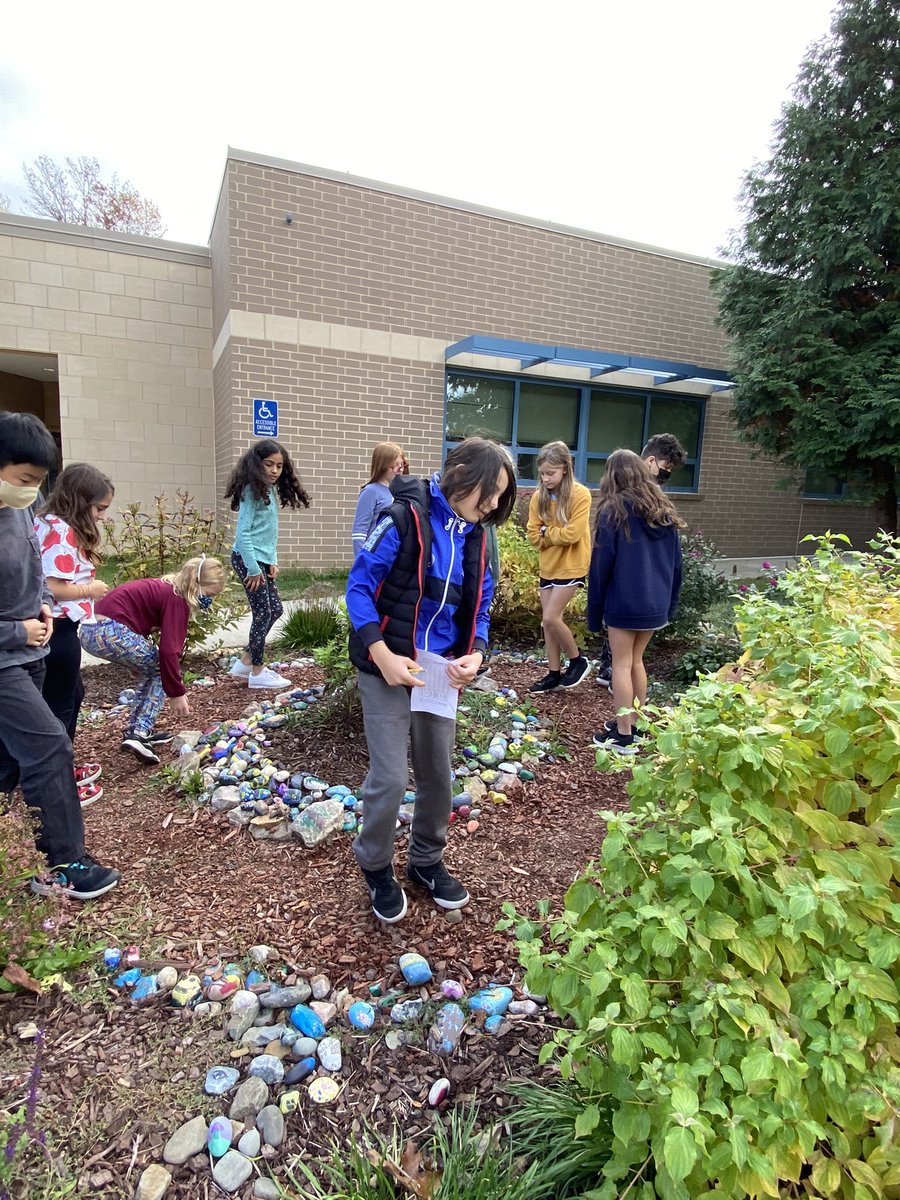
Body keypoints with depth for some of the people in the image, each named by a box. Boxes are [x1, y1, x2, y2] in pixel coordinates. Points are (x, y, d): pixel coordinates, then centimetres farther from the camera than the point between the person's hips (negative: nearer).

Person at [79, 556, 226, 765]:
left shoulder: (165, 589, 20)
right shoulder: (176, 598, -9)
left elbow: (169, 644, 25)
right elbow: (168, 651, -15)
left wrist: (176, 687, 29)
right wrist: (177, 693, -7)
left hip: (91, 630, 10)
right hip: (111, 631, -9)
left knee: (154, 669, 21)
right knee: (160, 669, 6)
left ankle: (135, 731, 21)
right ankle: (139, 734, -3)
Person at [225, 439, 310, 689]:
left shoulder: (270, 490, 12)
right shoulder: (252, 491, -14)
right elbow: (243, 532, -19)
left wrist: (272, 561, 8)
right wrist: (253, 568, -19)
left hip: (262, 559, 9)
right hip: (247, 559, -9)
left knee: (275, 610, 13)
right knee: (263, 612, -4)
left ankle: (246, 662, 23)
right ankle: (257, 672, 10)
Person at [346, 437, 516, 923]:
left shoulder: (473, 537, 4)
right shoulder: (405, 518, -16)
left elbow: (478, 607, 10)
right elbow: (359, 587, -14)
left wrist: (474, 654, -8)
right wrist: (382, 655, -22)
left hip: (439, 674, 6)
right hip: (387, 670, -6)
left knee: (437, 774, 15)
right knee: (390, 779, -2)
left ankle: (426, 861, 39)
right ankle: (376, 868, 27)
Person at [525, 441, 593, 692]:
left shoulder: (580, 495, -14)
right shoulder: (539, 497, 3)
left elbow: (572, 534, -21)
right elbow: (533, 535, -1)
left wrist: (547, 531, -8)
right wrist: (556, 536, -14)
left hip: (571, 566, -6)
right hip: (548, 566, 6)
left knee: (551, 618, -11)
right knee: (548, 620, 8)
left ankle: (578, 660, 12)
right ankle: (554, 673, 20)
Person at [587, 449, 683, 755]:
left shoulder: (614, 511, -8)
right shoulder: (664, 511, 9)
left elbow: (601, 563, -10)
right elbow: (676, 561, 13)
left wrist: (594, 608, -3)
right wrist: (670, 601, 19)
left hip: (624, 603, -6)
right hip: (656, 603, 6)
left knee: (621, 665, 2)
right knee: (636, 661, 18)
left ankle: (623, 735, 7)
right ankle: (633, 724, 26)